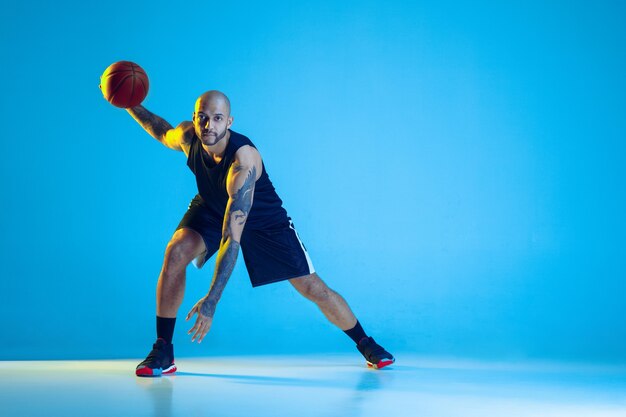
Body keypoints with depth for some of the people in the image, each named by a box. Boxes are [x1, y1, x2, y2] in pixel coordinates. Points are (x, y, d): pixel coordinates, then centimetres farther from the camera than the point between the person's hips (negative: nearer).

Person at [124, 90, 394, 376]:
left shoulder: (244, 160, -41)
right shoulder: (187, 136, -24)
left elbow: (232, 237, -47)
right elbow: (164, 133, 7)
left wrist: (211, 300, -51)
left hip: (264, 221, -4)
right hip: (211, 209, 4)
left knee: (314, 289, -5)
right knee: (175, 254, -25)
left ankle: (365, 344, 21)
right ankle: (162, 352, -13)